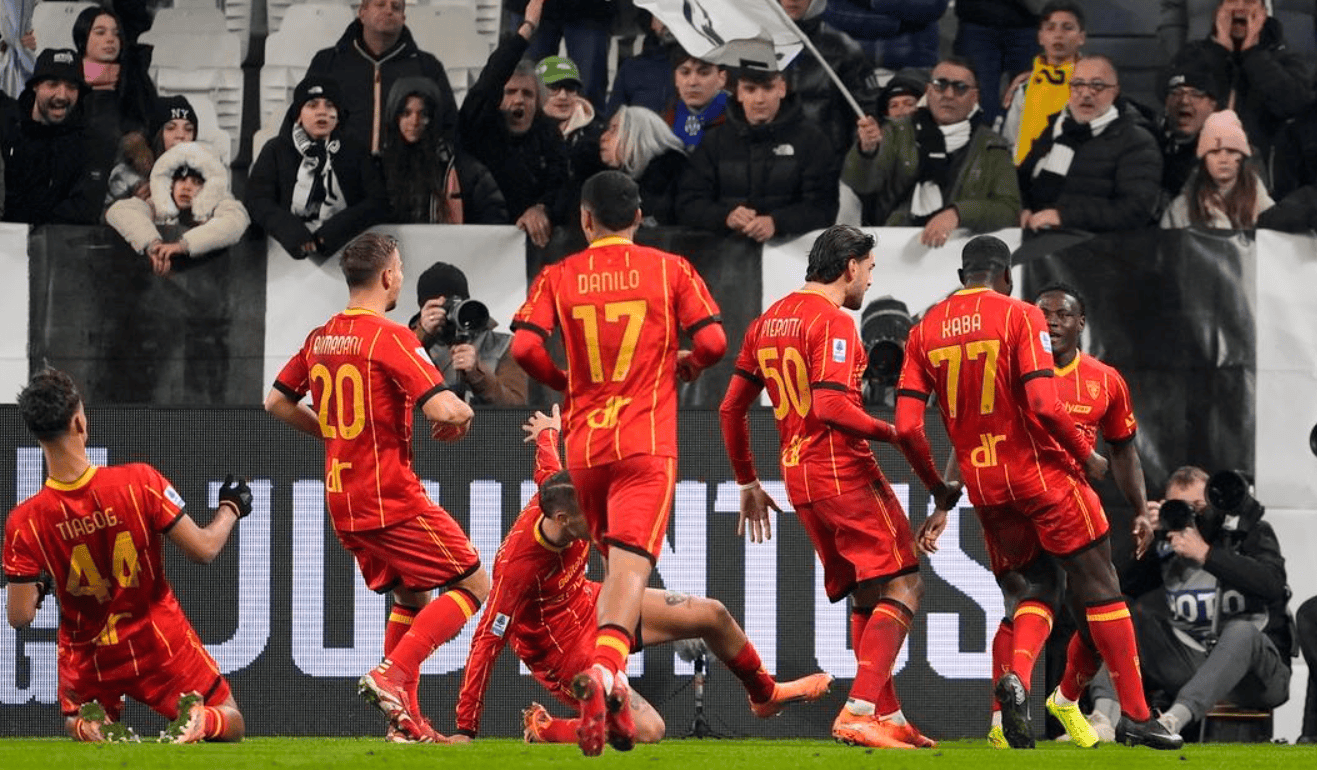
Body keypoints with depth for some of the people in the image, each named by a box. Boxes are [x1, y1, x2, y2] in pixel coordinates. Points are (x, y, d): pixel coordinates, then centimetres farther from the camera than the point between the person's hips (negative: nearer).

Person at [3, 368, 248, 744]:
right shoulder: (139, 482, -23)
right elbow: (203, 549, -16)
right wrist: (230, 510, 5)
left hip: (88, 660, 1)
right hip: (160, 643, -1)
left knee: (77, 726, 32)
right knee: (231, 725, 18)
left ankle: (96, 727, -7)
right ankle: (198, 720, -20)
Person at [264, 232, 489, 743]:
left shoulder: (319, 339, 8)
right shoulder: (390, 337, -15)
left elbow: (277, 402, 20)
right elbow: (441, 408, -23)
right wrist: (461, 414, -1)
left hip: (343, 502, 8)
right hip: (392, 497, -8)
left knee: (411, 597, 21)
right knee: (472, 584, 1)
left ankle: (406, 722, 14)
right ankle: (393, 676, -15)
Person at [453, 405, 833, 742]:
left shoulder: (556, 503, -18)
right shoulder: (518, 565, -37)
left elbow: (546, 465, 9)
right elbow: (487, 643, -33)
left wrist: (548, 432, 35)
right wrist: (466, 730, -32)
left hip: (594, 605, 8)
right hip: (565, 653, -8)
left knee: (712, 615, 9)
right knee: (648, 731, -25)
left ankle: (766, 694, 38)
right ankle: (543, 729, -3)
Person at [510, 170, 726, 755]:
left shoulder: (558, 277, 6)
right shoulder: (670, 270, 4)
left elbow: (524, 347, -7)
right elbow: (712, 341, -5)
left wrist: (564, 381, 13)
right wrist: (682, 369, 16)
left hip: (584, 443, 2)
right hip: (647, 442, -2)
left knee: (616, 563, 19)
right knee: (631, 564, -13)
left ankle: (611, 689, 17)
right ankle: (605, 668, -37)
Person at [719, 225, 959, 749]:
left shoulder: (767, 322, 16)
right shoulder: (833, 322, -11)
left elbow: (731, 408, 19)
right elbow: (830, 405, -23)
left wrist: (747, 483, 26)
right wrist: (894, 433, -15)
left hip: (798, 478, 9)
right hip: (844, 468, -9)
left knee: (867, 597, 14)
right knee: (903, 586, -8)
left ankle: (889, 718, 11)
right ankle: (860, 711, -20)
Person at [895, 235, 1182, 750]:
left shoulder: (924, 331, 6)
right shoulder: (1019, 316, -8)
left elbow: (907, 427, 1)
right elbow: (1043, 405, -19)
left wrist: (940, 494, 13)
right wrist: (1087, 457, -4)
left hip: (982, 486, 5)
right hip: (1041, 473, -5)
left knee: (1035, 586, 17)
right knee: (1098, 586, 3)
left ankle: (1016, 676, -13)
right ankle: (1134, 715, 2)